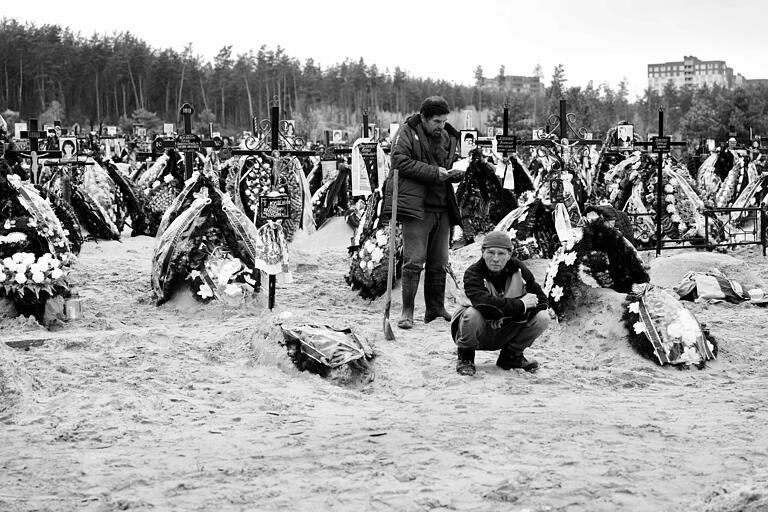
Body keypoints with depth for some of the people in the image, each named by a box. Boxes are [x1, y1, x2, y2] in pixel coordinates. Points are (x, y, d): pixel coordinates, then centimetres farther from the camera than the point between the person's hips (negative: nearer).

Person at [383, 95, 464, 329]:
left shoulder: (448, 137, 15)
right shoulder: (407, 133, -3)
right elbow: (401, 161, -15)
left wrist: (456, 173, 4)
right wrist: (434, 172, -18)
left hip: (442, 208, 6)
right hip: (416, 206, -6)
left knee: (439, 263, 11)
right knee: (414, 260, -9)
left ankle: (436, 309, 20)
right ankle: (407, 311, -4)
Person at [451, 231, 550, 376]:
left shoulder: (518, 269, -6)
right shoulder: (473, 273, -20)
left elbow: (541, 299, -8)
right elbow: (485, 303, -38)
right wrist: (520, 305, -31)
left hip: (506, 334, 4)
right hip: (480, 334, -4)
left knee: (542, 318, -16)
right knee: (472, 314, -37)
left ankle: (511, 355, 9)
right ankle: (465, 357, -6)